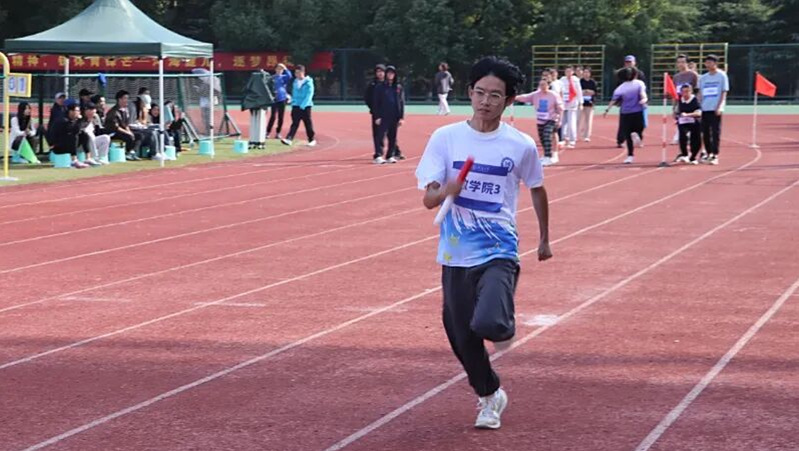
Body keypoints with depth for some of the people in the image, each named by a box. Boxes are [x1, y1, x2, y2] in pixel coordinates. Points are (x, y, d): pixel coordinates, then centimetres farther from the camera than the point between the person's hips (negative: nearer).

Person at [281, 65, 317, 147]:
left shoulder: (308, 82, -7)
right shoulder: (295, 82, 10)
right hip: (296, 106, 4)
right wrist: (293, 102, 8)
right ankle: (289, 139, -16)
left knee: (308, 123, 4)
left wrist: (303, 105, -18)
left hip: (305, 106, -4)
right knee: (294, 123, -4)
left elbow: (309, 95, -13)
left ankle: (311, 140, 17)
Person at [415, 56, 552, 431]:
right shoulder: (445, 138, -3)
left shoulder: (521, 146, -3)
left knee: (488, 323, -26)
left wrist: (544, 239, 22)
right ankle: (489, 396, 36)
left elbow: (536, 190, 15)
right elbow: (428, 199, -8)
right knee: (461, 337, 9)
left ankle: (505, 328, 13)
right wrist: (447, 190, -30)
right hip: (456, 255, 2)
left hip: (499, 252, -2)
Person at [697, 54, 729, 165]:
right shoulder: (703, 77, 14)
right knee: (705, 132, 6)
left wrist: (718, 107, -12)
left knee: (715, 132, -6)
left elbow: (724, 93, -3)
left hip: (715, 109, -5)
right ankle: (709, 154, 15)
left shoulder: (722, 76, 0)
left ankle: (715, 155, -5)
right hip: (705, 109, 5)